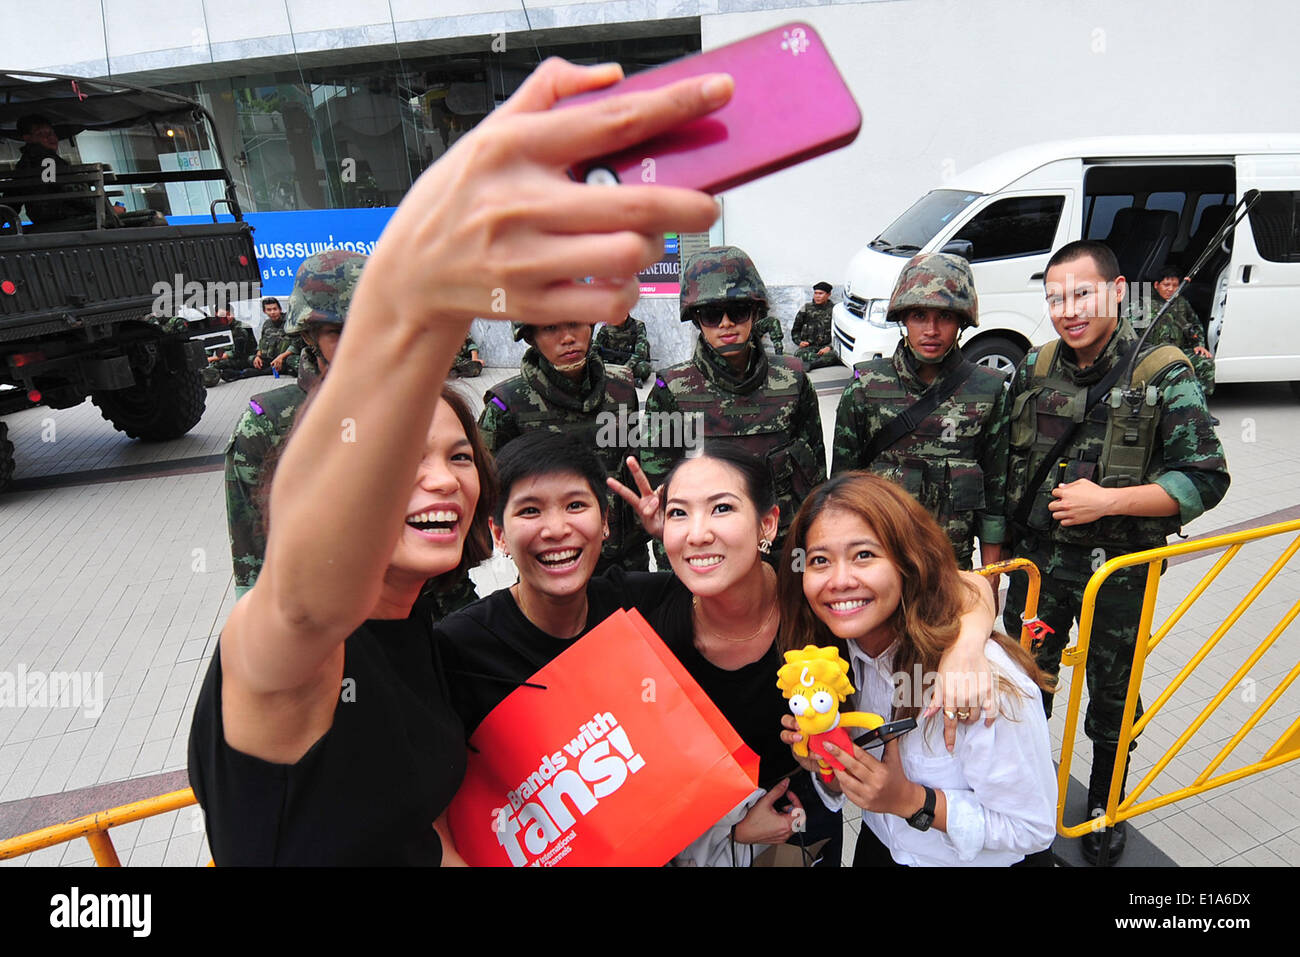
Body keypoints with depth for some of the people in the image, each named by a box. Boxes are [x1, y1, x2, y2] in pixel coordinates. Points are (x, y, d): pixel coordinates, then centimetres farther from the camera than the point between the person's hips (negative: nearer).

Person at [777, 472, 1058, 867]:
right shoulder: (836, 652, -13)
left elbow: (1032, 830, -19)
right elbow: (842, 790, 0)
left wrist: (910, 800, -28)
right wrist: (826, 766, -20)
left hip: (988, 860, -4)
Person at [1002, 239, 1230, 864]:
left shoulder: (1163, 376, -12)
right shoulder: (1034, 370, 0)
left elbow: (1206, 479, -14)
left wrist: (1106, 499, -22)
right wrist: (1005, 549, 8)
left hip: (1120, 567, -2)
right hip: (1038, 556, 3)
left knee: (1112, 695, 16)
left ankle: (1105, 805, 40)